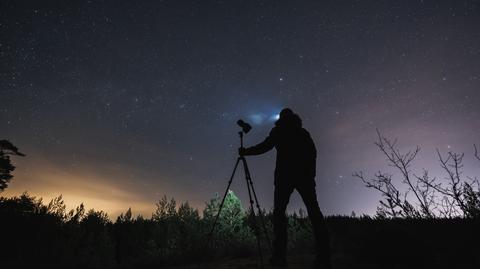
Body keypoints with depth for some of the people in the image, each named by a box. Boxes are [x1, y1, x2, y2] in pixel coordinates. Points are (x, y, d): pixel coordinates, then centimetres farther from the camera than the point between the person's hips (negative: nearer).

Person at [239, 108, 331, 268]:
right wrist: (311, 174, 14)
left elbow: (265, 146, 3)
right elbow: (312, 151, 13)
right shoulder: (303, 132, 22)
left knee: (279, 211, -1)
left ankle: (280, 256, -9)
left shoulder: (279, 131, 12)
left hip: (285, 174, -3)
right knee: (314, 212, 0)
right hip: (305, 175, 4)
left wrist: (246, 151, 14)